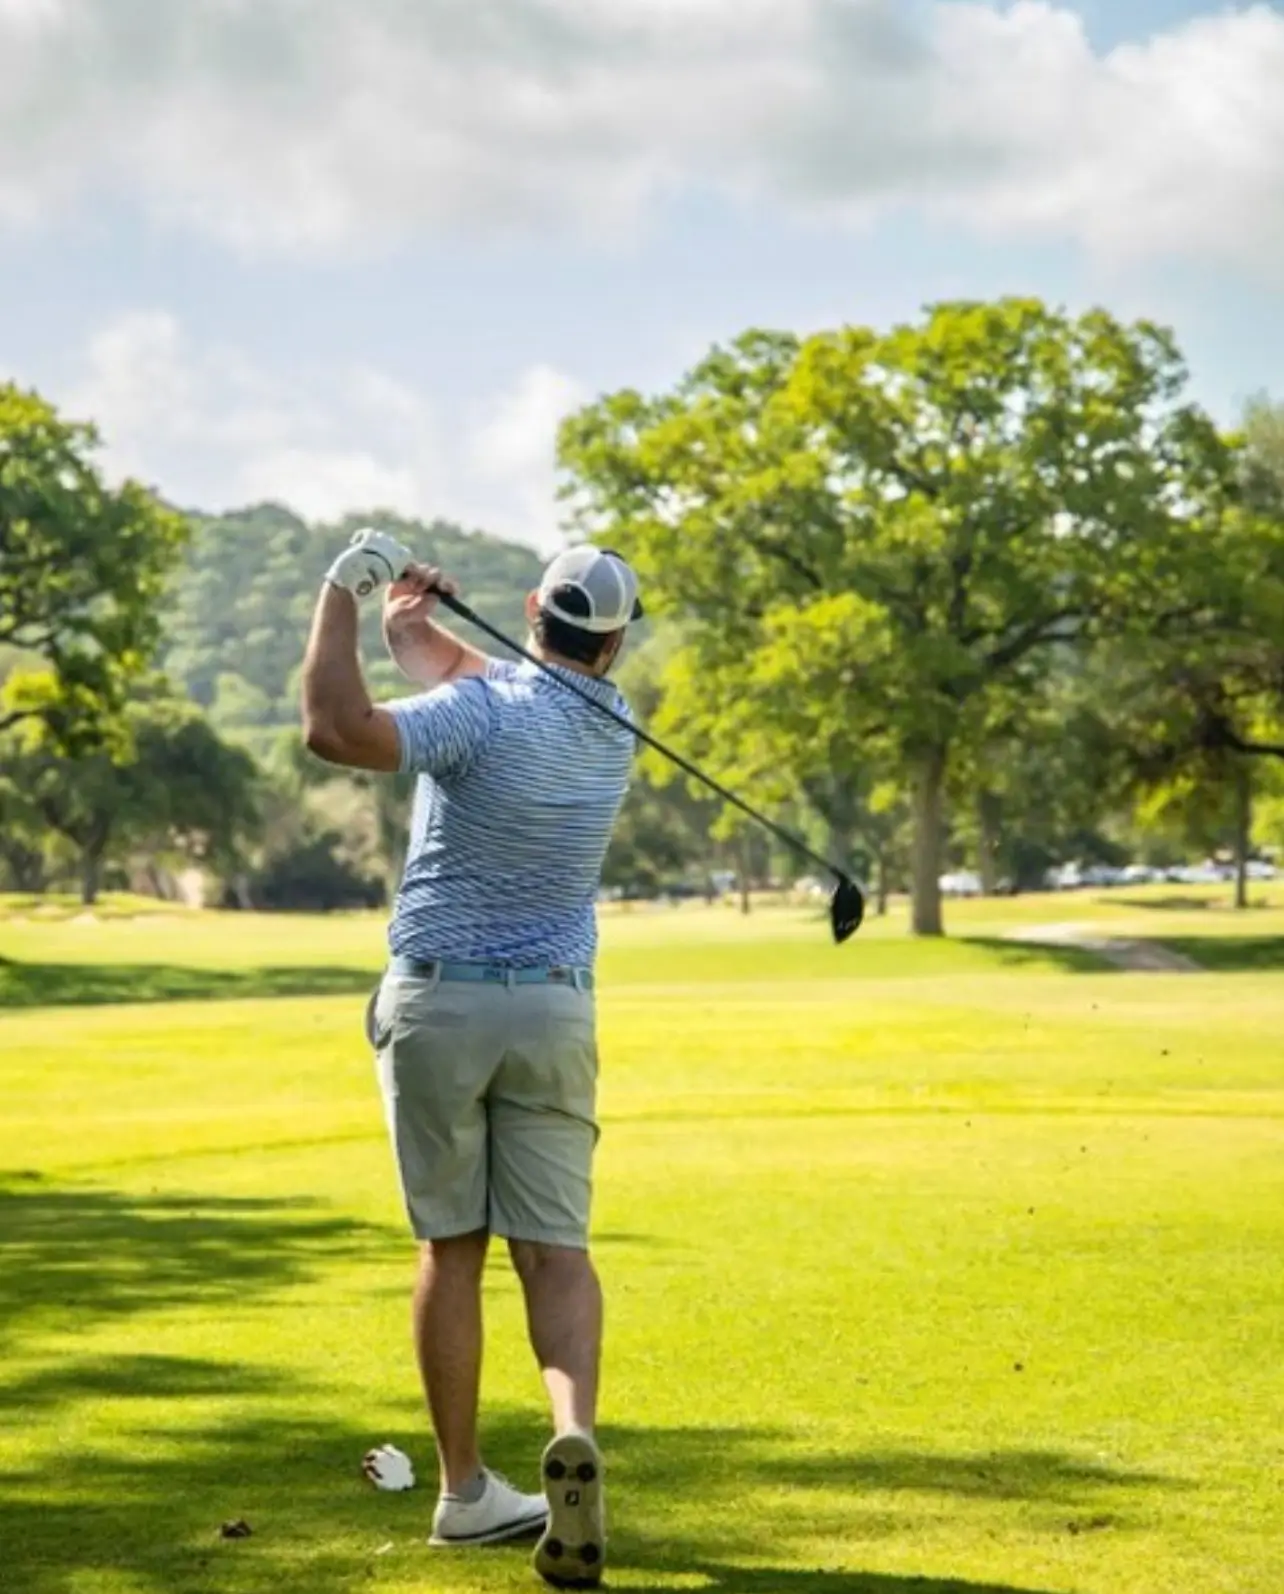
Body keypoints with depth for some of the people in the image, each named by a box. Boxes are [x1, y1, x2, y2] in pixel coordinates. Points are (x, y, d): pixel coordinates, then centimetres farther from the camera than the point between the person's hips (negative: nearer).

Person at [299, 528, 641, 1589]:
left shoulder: (486, 714, -15)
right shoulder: (614, 728, 5)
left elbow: (338, 731, -27)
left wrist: (344, 593, -18)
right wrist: (415, 623, 3)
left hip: (439, 1000, -3)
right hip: (555, 1009, 3)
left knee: (453, 1247, 7)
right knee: (555, 1247, 1)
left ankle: (466, 1490, 11)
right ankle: (575, 1430, -25)